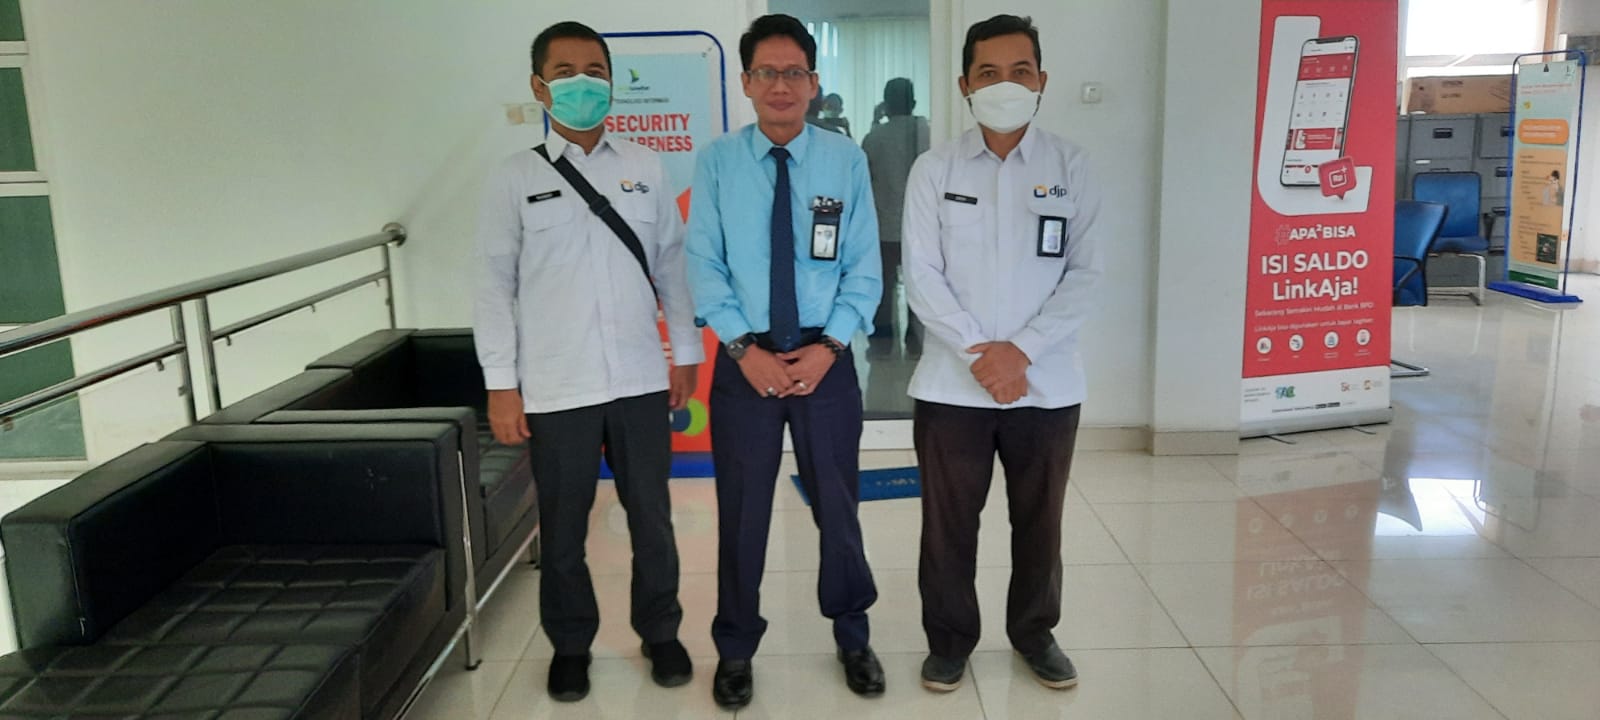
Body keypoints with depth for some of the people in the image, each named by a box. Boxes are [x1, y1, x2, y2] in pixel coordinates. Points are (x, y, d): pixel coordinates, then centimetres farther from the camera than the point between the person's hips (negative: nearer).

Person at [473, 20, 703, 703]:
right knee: (562, 527, 11)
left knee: (651, 516, 12)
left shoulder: (644, 167, 5)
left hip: (640, 379, 2)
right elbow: (495, 284, -1)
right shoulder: (514, 178, 0)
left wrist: (686, 351, 7)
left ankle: (660, 632, 32)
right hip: (555, 388, -1)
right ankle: (570, 643, 31)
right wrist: (501, 383, -5)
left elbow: (672, 262, 9)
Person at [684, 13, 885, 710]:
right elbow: (703, 266, -4)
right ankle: (735, 649, 30)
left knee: (837, 503, 14)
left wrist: (827, 346, -13)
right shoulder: (717, 160, -2)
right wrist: (746, 349, -13)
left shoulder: (846, 160, -2)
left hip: (826, 357, 0)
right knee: (741, 510, 11)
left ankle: (852, 636, 36)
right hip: (744, 358, 0)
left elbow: (864, 268, -2)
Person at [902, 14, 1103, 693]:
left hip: (1047, 382, 1)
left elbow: (1085, 272, -3)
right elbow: (922, 275, -4)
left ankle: (1034, 632, 34)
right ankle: (949, 637, 28)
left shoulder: (1070, 165, 1)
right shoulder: (934, 169, 0)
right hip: (951, 383, 0)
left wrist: (1022, 350, -13)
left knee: (1039, 520, 14)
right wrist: (977, 352, -14)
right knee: (948, 523, 9)